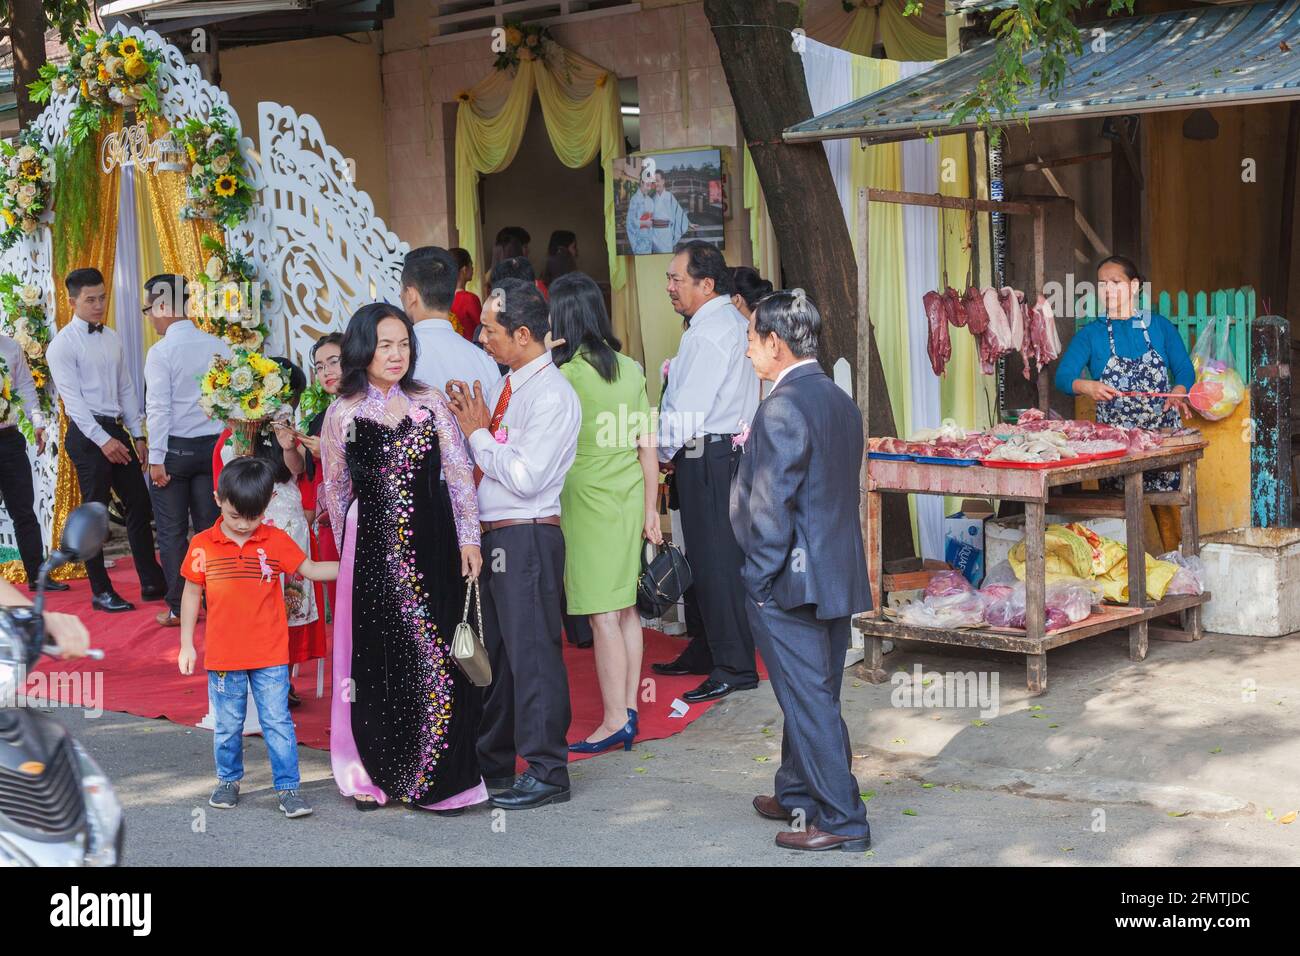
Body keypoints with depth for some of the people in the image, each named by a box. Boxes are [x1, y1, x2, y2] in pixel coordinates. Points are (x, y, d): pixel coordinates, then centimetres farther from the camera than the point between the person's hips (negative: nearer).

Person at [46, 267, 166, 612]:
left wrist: (138, 435, 9)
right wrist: (103, 440, -22)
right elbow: (72, 398, -15)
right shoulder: (63, 344, -9)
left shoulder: (112, 338, 12)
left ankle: (152, 582, 15)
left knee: (140, 504, 7)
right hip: (87, 434, -7)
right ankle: (101, 592, 8)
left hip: (117, 429, 7)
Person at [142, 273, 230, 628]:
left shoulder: (161, 351, -13)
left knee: (172, 531, 6)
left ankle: (178, 608, 11)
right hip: (213, 446, 4)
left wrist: (156, 458, -10)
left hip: (174, 450, -4)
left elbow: (158, 408, -14)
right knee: (209, 527, 12)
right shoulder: (218, 346, 1)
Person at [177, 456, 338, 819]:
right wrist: (187, 645, 7)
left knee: (278, 722, 0)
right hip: (223, 655, 1)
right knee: (228, 725, 13)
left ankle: (288, 787, 7)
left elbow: (310, 569, 7)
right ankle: (228, 780, 30)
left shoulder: (275, 540, -3)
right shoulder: (203, 545, -3)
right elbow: (191, 594, 6)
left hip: (270, 655, -1)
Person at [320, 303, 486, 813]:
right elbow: (335, 491, 10)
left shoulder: (430, 402, 5)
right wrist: (349, 553, 12)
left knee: (437, 655, 1)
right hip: (373, 550, -1)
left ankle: (435, 777, 11)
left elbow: (459, 472, 2)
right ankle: (376, 775, 18)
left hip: (433, 546, 1)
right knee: (378, 656, 5)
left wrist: (468, 538, -4)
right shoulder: (342, 414, 2)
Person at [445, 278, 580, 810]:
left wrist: (478, 433, -11)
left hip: (526, 538, -9)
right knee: (491, 650, 17)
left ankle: (546, 771, 5)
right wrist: (470, 427, 1)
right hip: (492, 535, 9)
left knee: (531, 651, -4)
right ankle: (493, 761, 30)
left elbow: (525, 477, -21)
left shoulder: (552, 395, -15)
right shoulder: (508, 387, 13)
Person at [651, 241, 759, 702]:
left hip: (707, 457, -10)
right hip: (733, 448, 10)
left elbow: (687, 412, -20)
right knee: (708, 557, 17)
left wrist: (662, 451, -3)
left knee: (716, 563, -5)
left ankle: (735, 667, 0)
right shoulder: (734, 322, 14)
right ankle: (708, 651, 27)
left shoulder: (705, 335, -18)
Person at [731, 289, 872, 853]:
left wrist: (758, 582, -13)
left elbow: (771, 506, -20)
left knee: (809, 701, -2)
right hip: (838, 575, 9)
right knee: (812, 695, 19)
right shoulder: (839, 401, 11)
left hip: (792, 581, -9)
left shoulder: (783, 408, -18)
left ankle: (842, 820, 3)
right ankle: (798, 795, 32)